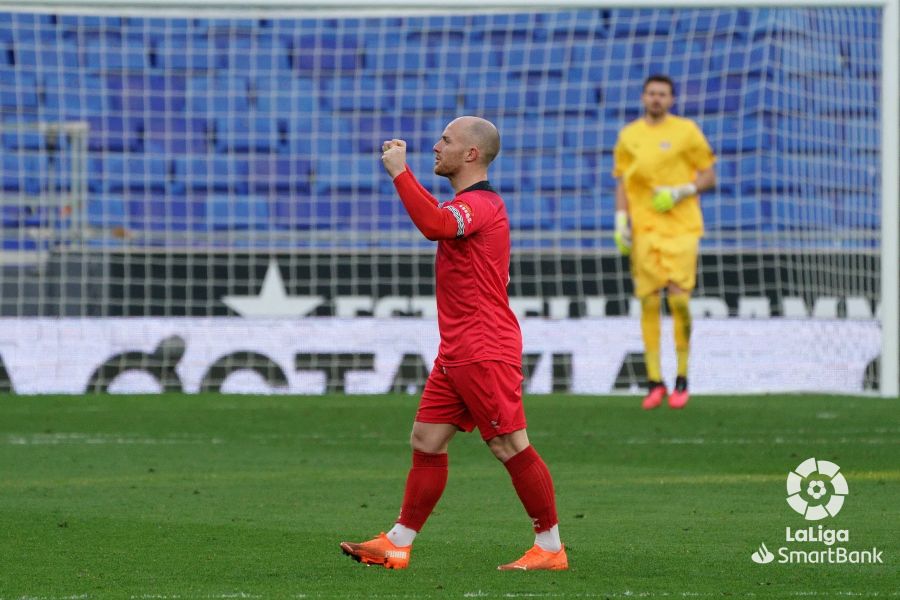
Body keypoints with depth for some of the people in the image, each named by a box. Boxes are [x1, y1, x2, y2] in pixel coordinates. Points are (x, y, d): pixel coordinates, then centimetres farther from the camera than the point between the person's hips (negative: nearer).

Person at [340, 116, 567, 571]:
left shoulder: (480, 204, -15)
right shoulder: (469, 204, 18)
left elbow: (436, 224, -36)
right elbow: (437, 220, 42)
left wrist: (399, 173, -27)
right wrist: (401, 170, 38)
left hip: (485, 352, -11)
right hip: (457, 352, 11)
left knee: (510, 446, -7)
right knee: (426, 441, 8)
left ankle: (550, 548, -2)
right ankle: (397, 545, 10)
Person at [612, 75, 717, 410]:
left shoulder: (686, 131, 4)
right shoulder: (628, 136, 12)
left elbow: (709, 177, 6)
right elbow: (622, 183, 15)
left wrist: (679, 193, -10)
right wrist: (621, 221, 2)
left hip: (681, 228, -2)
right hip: (644, 229, 2)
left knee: (679, 300, -9)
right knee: (648, 302, -3)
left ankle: (682, 379, 3)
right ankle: (654, 383, 0)